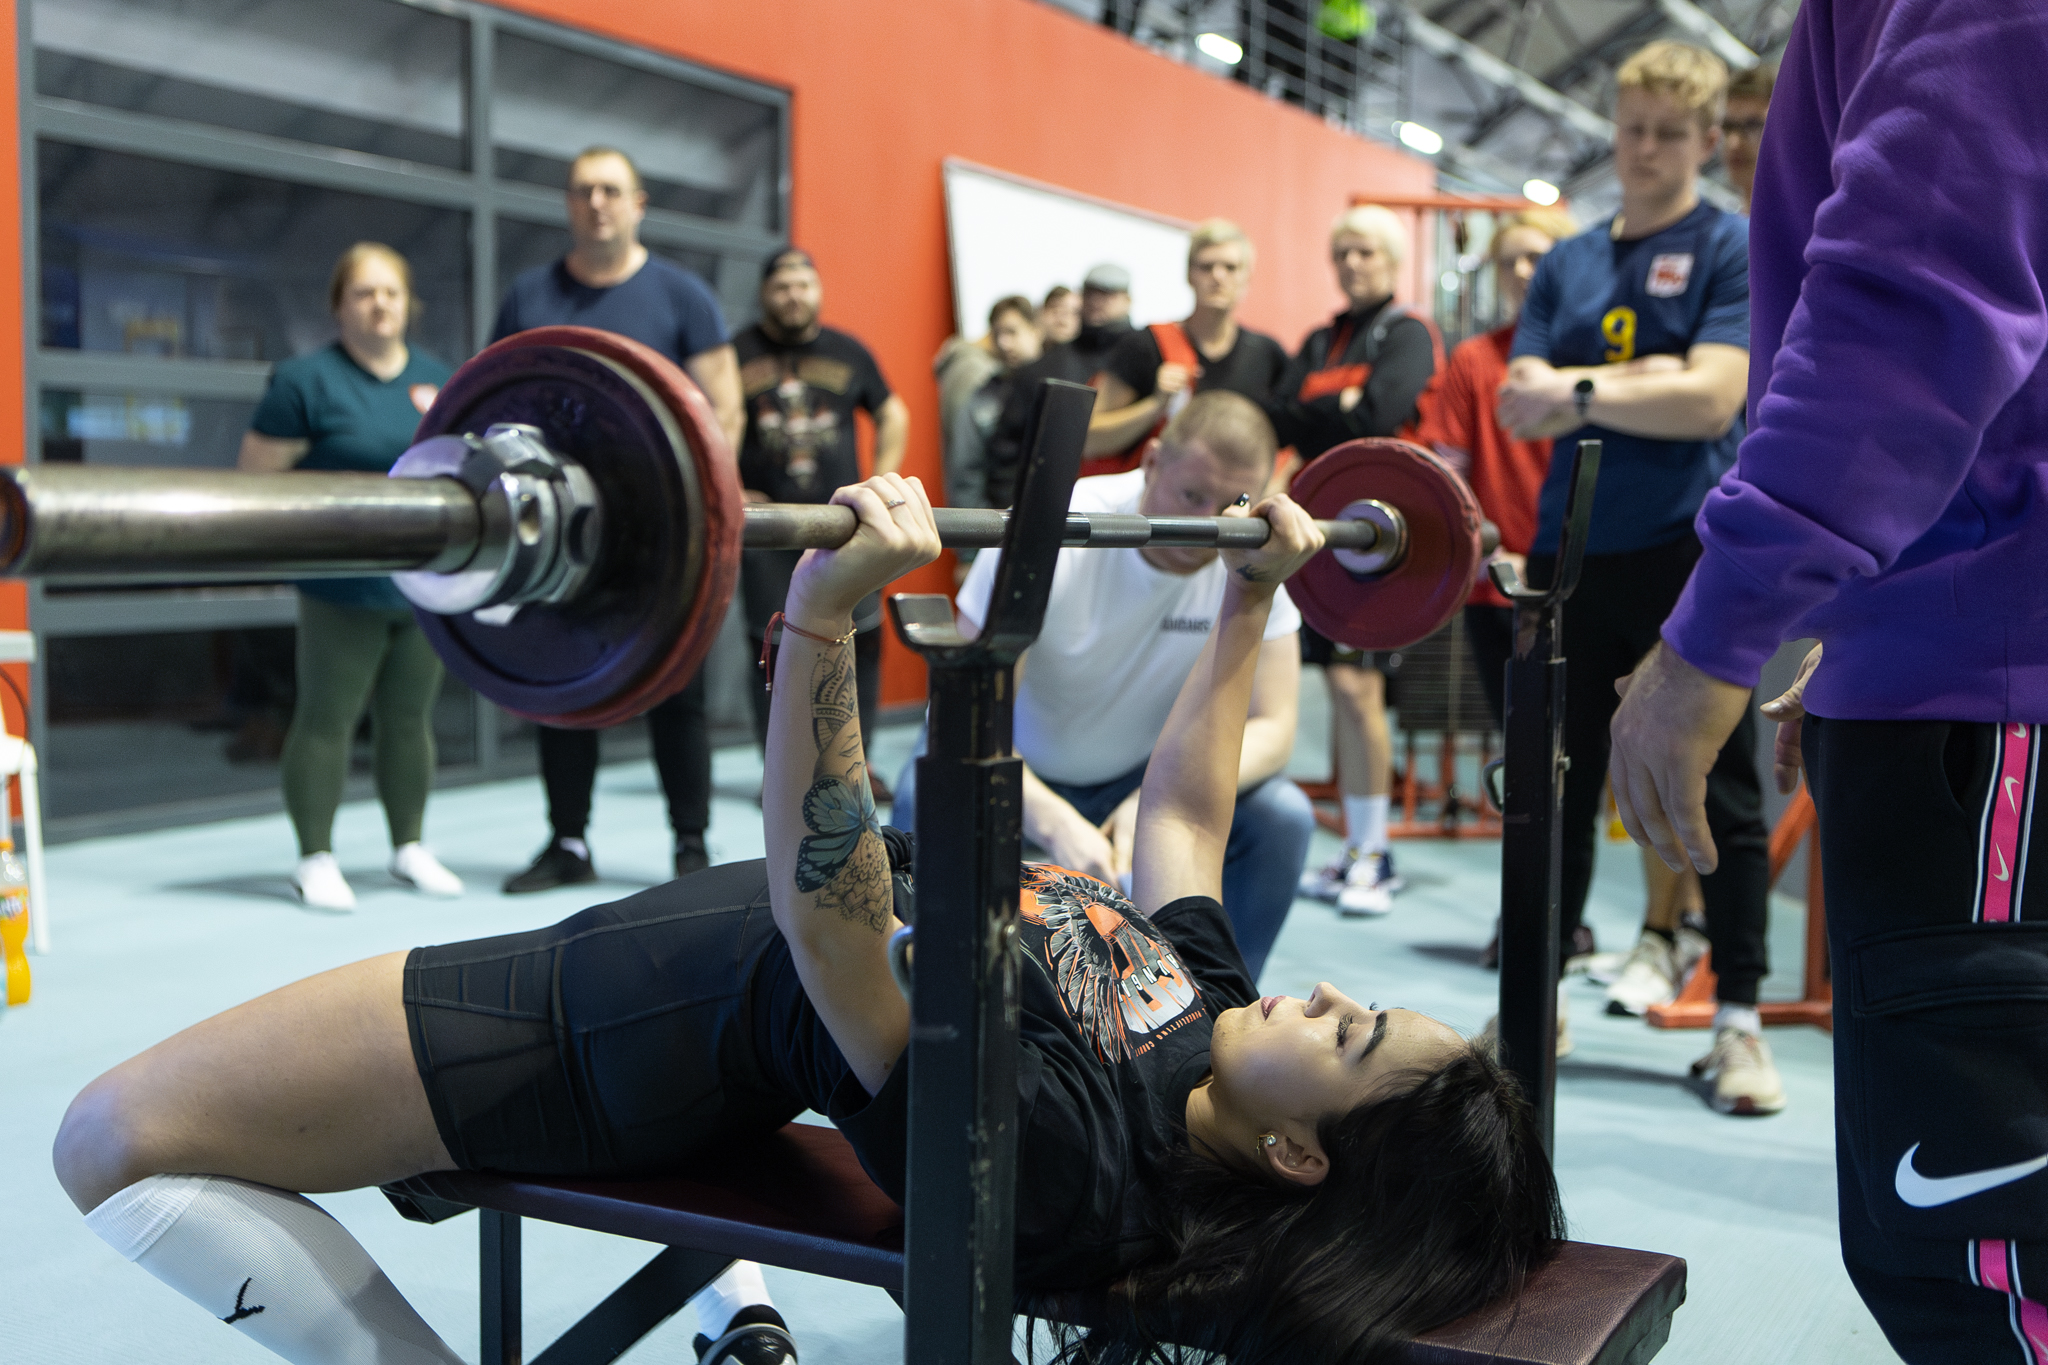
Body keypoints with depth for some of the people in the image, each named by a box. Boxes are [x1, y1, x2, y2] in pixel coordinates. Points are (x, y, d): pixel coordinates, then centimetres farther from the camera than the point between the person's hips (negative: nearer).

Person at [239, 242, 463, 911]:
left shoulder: (439, 378, 12)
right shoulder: (307, 380, -4)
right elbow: (256, 474, -4)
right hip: (345, 588, -5)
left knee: (410, 717, 12)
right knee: (326, 718, 0)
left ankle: (409, 847, 25)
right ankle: (315, 860, 10)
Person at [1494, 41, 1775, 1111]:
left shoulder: (1734, 249, 1)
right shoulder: (1566, 263, 14)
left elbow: (1711, 399, -13)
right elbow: (1523, 404, 3)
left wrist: (1580, 391, -14)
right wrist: (1636, 386, -11)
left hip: (1690, 553, -4)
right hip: (1570, 550, 4)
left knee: (1719, 793, 2)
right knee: (1556, 786, 8)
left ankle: (1738, 1021, 11)